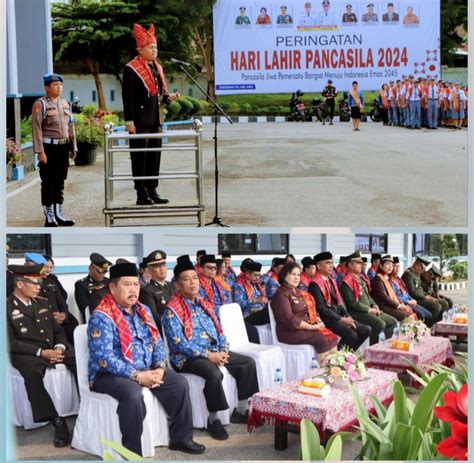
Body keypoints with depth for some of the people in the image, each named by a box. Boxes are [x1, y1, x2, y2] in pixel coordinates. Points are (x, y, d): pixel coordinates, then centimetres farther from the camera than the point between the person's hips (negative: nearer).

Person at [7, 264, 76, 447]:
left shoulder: (40, 304, 20)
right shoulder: (8, 308, 0)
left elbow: (58, 330, 20)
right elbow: (11, 342, -9)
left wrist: (59, 347, -3)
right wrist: (41, 352, -17)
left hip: (53, 349, 5)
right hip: (26, 354, -5)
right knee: (32, 373, -39)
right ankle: (57, 421, -37)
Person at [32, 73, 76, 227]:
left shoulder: (65, 103, 13)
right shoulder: (40, 104, -7)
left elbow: (70, 127, 17)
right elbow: (37, 129, -12)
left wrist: (73, 147, 14)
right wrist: (40, 151, -17)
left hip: (63, 147, 6)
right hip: (49, 147, -6)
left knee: (60, 182, 12)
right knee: (48, 183, 1)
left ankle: (59, 214, 20)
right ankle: (49, 217, 8)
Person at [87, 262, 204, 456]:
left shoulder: (143, 311, 10)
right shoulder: (101, 317, -15)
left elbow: (157, 342, 11)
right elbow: (104, 358, -24)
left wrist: (160, 367, -10)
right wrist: (137, 376, -26)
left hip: (146, 370, 8)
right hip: (110, 374, -7)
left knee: (179, 383, -6)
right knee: (133, 393, -36)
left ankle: (181, 438, 8)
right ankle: (132, 451, -23)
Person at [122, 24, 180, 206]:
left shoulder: (157, 67, 15)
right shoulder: (131, 69, -9)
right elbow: (127, 96, -13)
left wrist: (168, 97, 0)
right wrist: (129, 121, -17)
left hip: (156, 120, 8)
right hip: (140, 121, -8)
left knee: (155, 156, 11)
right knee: (140, 157, -1)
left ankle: (152, 191, 20)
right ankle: (141, 195, 4)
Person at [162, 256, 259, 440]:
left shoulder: (204, 305, 16)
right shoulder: (172, 310, -10)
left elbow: (218, 331, 17)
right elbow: (178, 343, -19)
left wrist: (223, 351, -4)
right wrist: (208, 355, -21)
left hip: (214, 352, 8)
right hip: (187, 357, -8)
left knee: (248, 362, -2)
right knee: (214, 373, -35)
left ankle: (241, 410, 9)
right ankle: (213, 420, -16)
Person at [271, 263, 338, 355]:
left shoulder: (300, 292, 19)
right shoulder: (281, 295, -8)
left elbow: (311, 310, 19)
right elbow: (290, 320, -17)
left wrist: (318, 322, -2)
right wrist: (311, 327, -15)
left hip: (307, 327, 8)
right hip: (290, 331, -8)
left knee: (332, 337, -13)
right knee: (322, 340, -26)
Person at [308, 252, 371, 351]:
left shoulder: (331, 280, 16)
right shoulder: (315, 284, -13)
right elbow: (321, 308, -19)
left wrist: (347, 316, -1)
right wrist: (341, 319, -19)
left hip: (339, 316, 9)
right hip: (327, 319, -9)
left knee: (366, 330, -2)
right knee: (351, 334, -28)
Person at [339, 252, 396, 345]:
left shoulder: (360, 279, 18)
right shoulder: (347, 282, -13)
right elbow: (352, 303, -20)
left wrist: (375, 306, 5)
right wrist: (369, 309, -15)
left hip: (370, 310, 10)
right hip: (357, 312, -10)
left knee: (393, 322, 6)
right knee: (380, 324, -28)